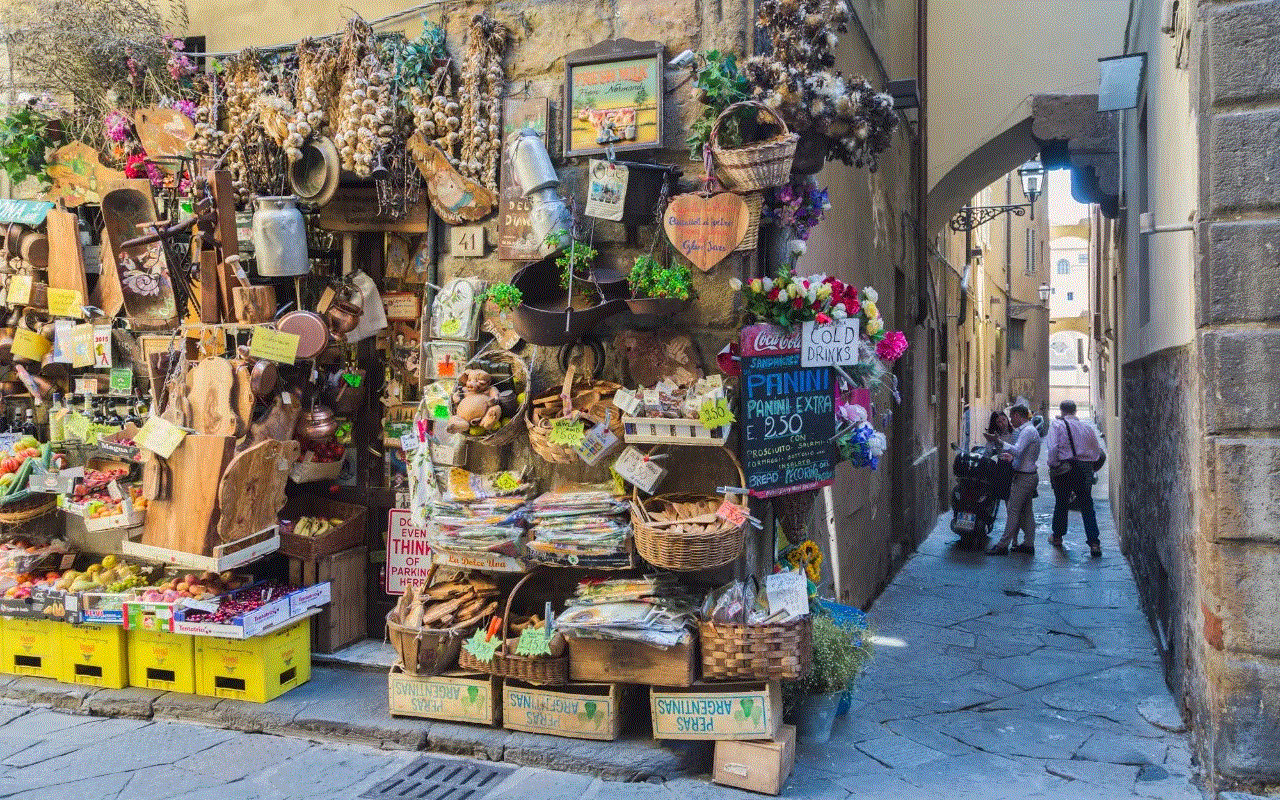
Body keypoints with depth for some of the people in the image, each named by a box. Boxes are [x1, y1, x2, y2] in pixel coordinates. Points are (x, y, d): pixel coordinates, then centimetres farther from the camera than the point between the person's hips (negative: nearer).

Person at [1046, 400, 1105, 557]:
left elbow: (1053, 448, -16)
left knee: (1061, 503, 12)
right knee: (1087, 505, 5)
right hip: (1085, 468, 2)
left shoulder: (1057, 425, -5)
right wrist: (1090, 466, 18)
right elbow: (1098, 451, 9)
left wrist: (1053, 467, -10)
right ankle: (1094, 543, -1)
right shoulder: (1088, 428, 7)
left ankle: (1057, 537, 27)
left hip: (1065, 468, -2)